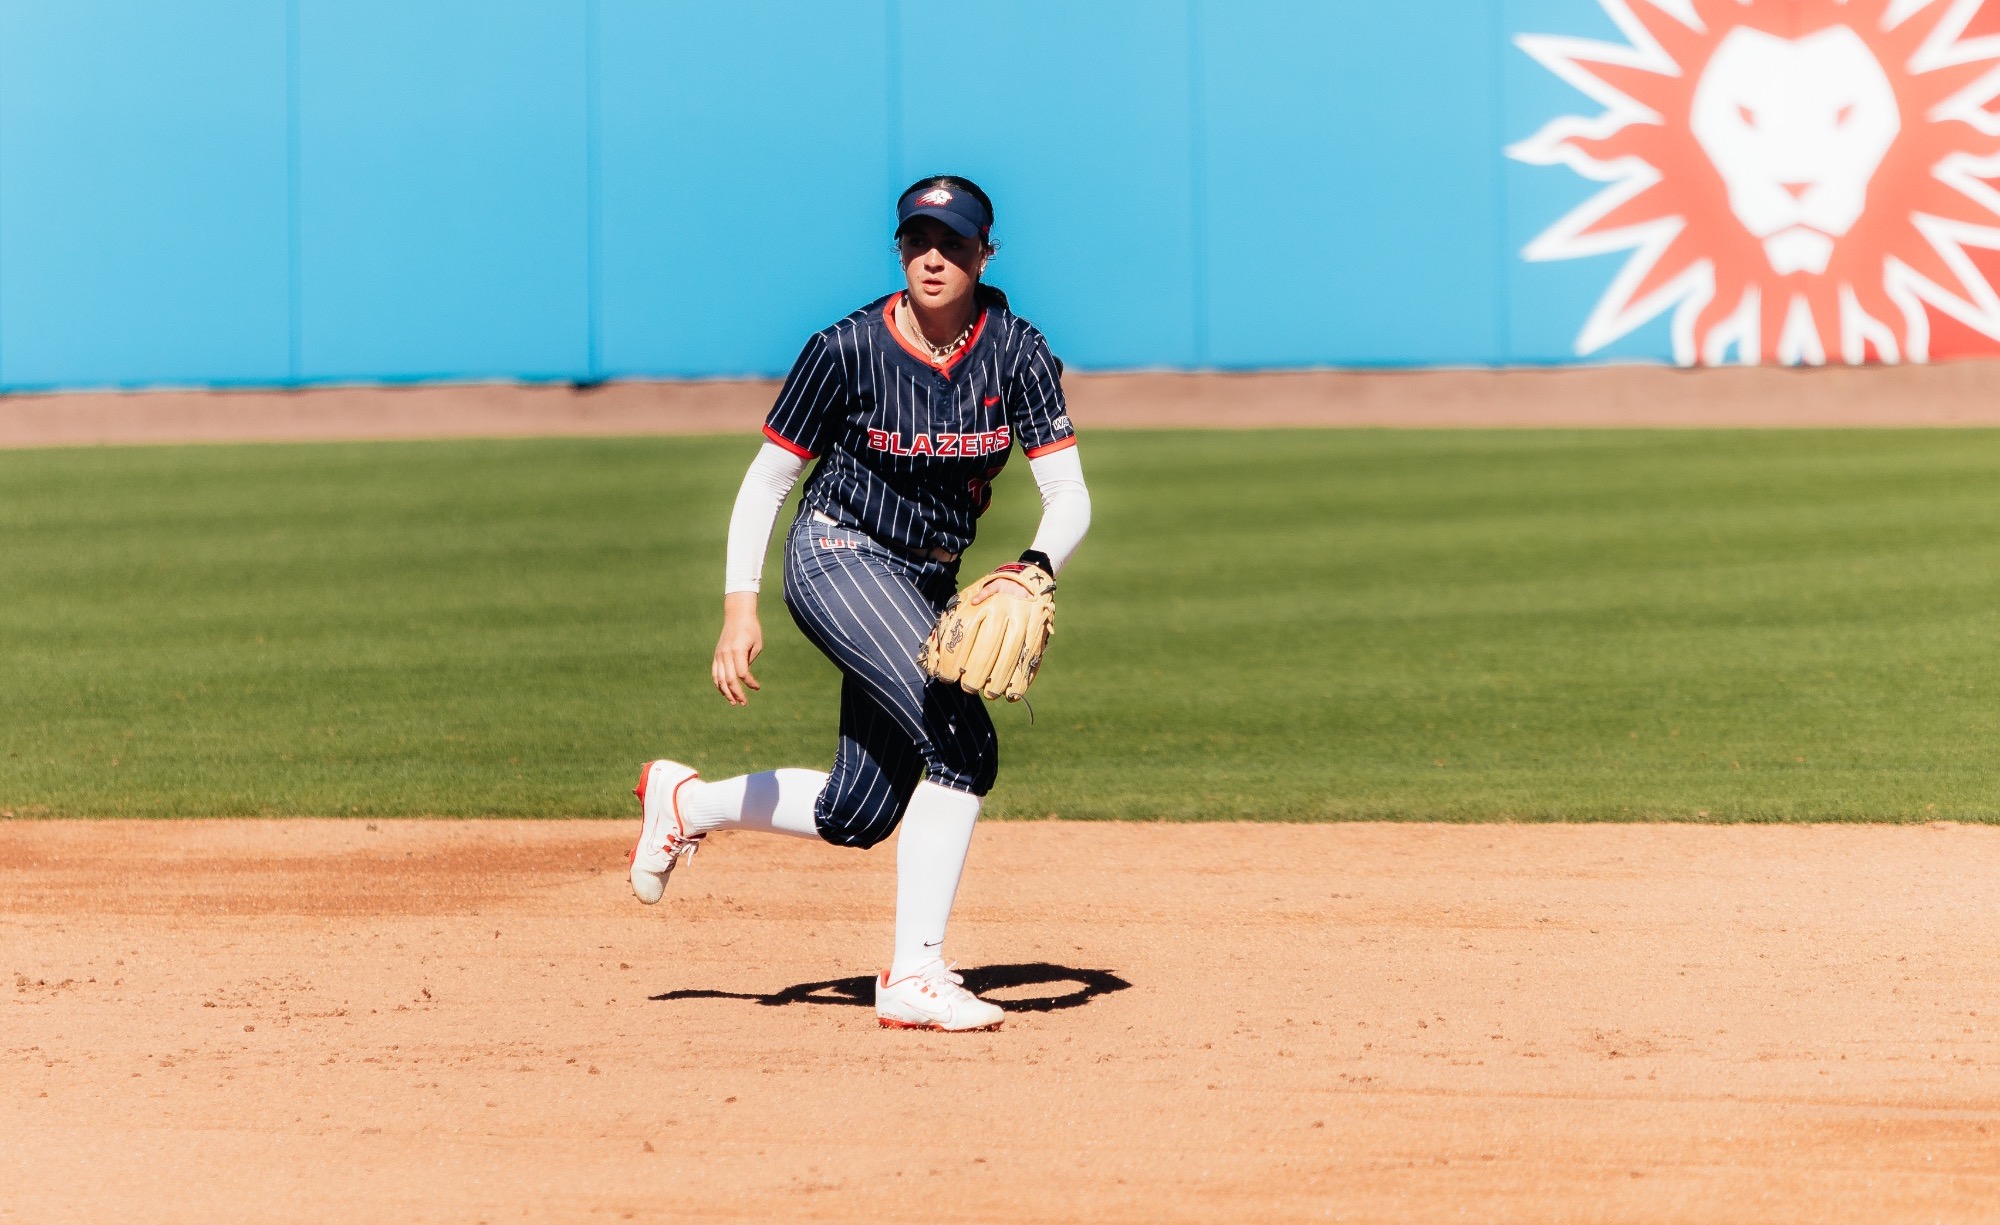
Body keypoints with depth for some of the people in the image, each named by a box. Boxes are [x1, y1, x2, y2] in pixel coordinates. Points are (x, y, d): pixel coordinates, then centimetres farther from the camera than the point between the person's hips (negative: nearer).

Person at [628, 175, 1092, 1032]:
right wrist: (739, 605, -18)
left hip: (926, 582, 5)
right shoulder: (848, 350, -15)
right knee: (961, 736, -26)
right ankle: (914, 977, -23)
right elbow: (766, 481, -8)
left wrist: (1030, 574, -32)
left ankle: (686, 802, 34)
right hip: (838, 558, -5)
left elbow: (1068, 495, -11)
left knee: (856, 818, 8)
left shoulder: (1016, 352, -7)